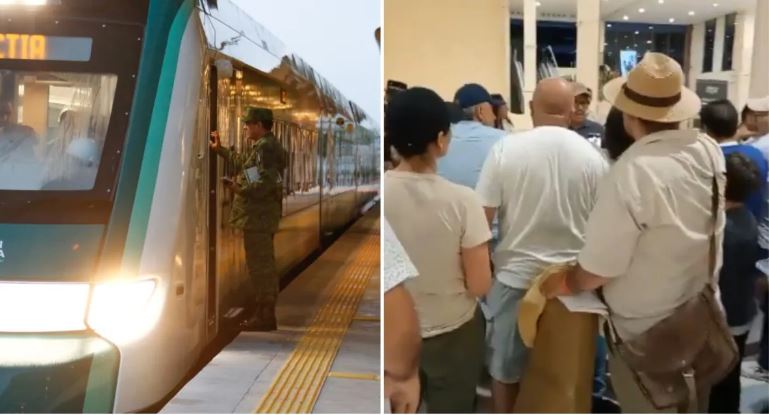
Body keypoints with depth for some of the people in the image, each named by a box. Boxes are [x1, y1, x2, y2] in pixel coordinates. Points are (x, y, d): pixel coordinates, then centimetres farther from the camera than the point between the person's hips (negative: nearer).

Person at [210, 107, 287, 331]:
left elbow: (266, 184, -26)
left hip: (257, 216, -11)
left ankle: (265, 316, -1)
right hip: (262, 215, 11)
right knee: (264, 264, 15)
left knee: (259, 265, -6)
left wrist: (240, 189, -22)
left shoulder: (265, 148, -17)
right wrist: (220, 149, 35)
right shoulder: (261, 146, 17)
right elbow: (241, 162, 32)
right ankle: (265, 313, 24)